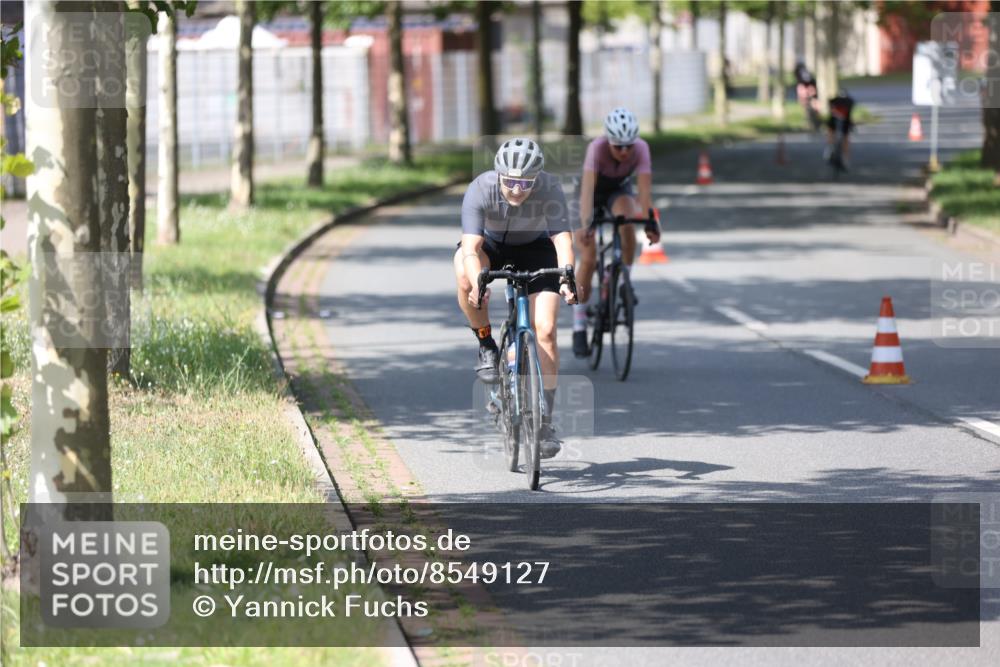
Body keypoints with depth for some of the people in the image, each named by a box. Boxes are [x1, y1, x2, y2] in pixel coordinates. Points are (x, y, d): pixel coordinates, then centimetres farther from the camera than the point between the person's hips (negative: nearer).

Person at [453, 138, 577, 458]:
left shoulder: (550, 189, -30)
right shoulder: (480, 189, -32)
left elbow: (563, 240, -37)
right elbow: (471, 248, -40)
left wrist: (566, 279, -56)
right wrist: (478, 283, -58)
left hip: (535, 248, 0)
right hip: (491, 245, 0)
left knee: (545, 330, -14)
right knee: (464, 275, -36)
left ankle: (545, 422, -4)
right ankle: (486, 347, -13)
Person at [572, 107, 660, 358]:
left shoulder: (641, 148, -30)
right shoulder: (597, 148, -36)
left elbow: (645, 189, -35)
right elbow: (587, 187, -45)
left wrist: (650, 222, -49)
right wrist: (586, 224, -58)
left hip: (619, 190, 2)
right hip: (594, 193, -2)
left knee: (627, 224, -34)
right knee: (588, 260, -12)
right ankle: (579, 328, 0)